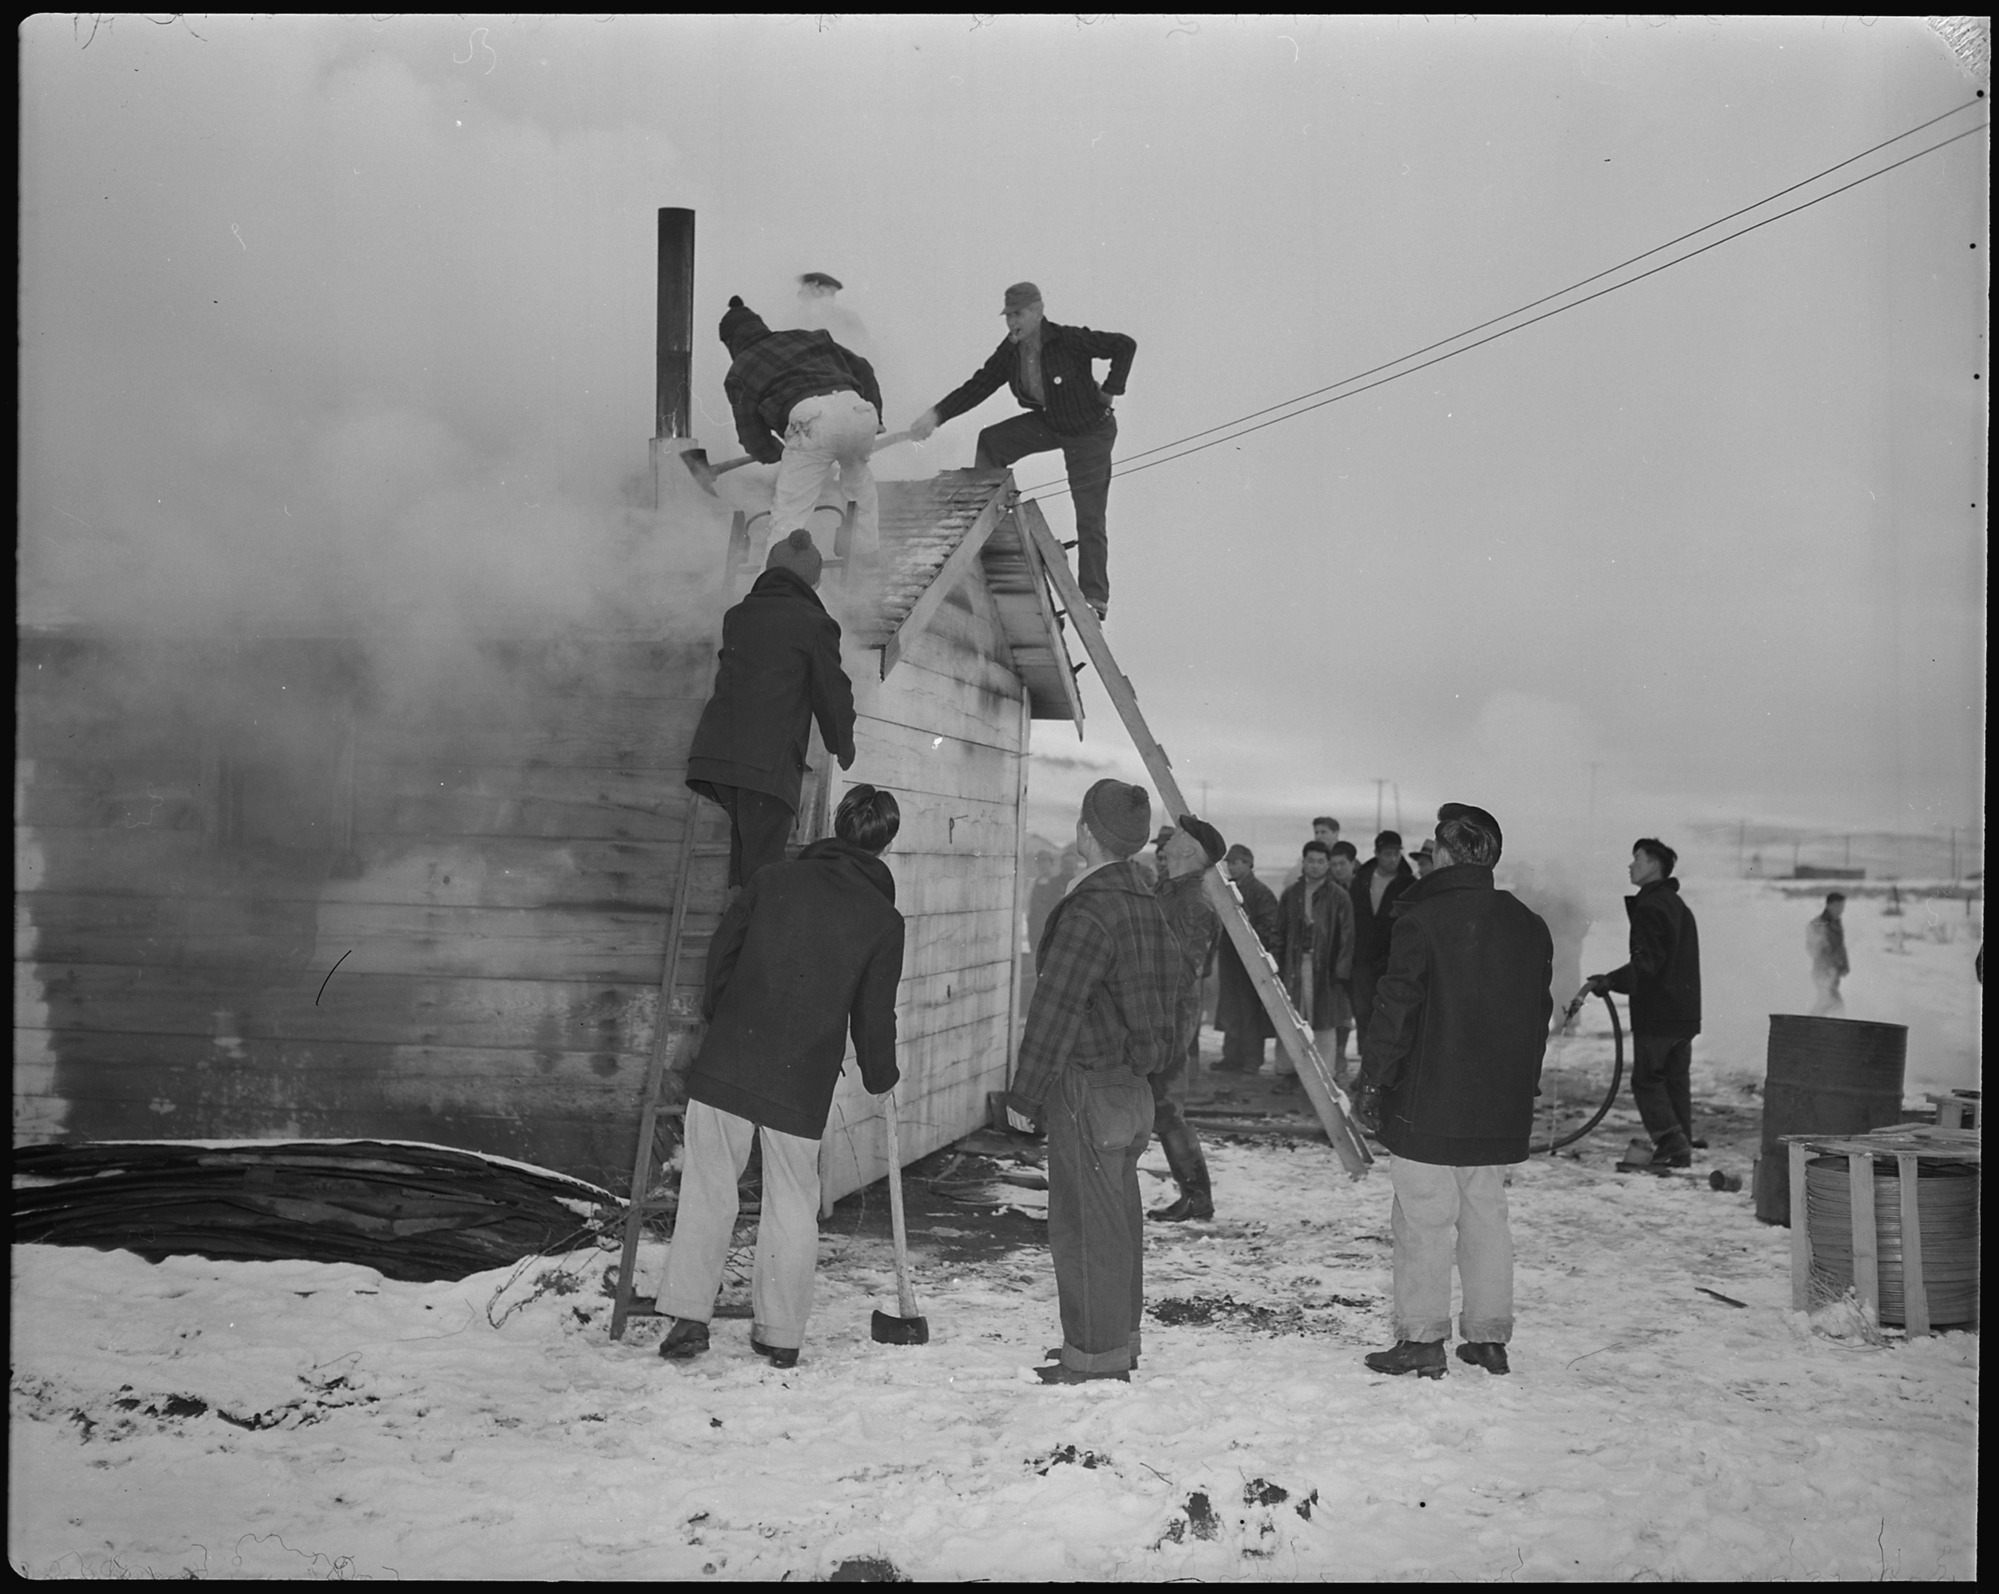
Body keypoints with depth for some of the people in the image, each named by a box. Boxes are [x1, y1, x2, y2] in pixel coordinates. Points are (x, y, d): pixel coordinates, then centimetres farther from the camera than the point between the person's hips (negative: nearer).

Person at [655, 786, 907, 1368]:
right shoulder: (884, 921, -2)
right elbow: (874, 1014, 3)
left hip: (726, 1059, 1)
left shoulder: (774, 880, 3)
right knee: (791, 1205, 12)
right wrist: (880, 1075, 20)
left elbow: (721, 955, 9)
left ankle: (688, 1316, 8)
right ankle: (781, 1332, 18)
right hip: (804, 1081, -1)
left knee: (708, 1190, 9)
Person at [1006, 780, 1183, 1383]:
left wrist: (1025, 1095, -13)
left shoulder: (1089, 913, -20)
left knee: (1085, 1225, -1)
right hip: (1132, 1087, 9)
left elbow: (1055, 1011, -20)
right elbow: (1166, 1000, 17)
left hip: (1087, 1090, -9)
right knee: (1119, 1219, 16)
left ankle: (1095, 1356, 7)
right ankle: (1120, 1339, 27)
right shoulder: (1144, 900, 10)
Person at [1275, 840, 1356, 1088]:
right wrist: (1278, 965, 3)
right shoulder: (1290, 895, 9)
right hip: (1294, 965, 3)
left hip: (1325, 968, -3)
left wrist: (1341, 971, -9)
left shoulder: (1339, 897, 0)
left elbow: (1347, 937, -2)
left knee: (1325, 1023, -1)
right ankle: (1285, 1070, 12)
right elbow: (1280, 933, 11)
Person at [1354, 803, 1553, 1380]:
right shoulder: (1530, 927, 8)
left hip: (1428, 1104, -6)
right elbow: (1538, 1013, 14)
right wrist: (1524, 1089, 22)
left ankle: (1421, 1340, 3)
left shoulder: (1423, 918, -12)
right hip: (1502, 1110, 6)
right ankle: (1489, 1336, 19)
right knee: (1486, 1219, 14)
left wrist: (1372, 1083, -6)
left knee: (1424, 1223, 0)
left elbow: (1396, 1008, -13)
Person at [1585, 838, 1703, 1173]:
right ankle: (1681, 1150, 13)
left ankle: (1671, 1144, -13)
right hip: (1685, 1011, 9)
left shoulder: (1650, 907, -14)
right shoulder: (1679, 906, 18)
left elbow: (1646, 964, -21)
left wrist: (1609, 981, -17)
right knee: (1676, 1080, 12)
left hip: (1655, 1012, -9)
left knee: (1646, 1079, -3)